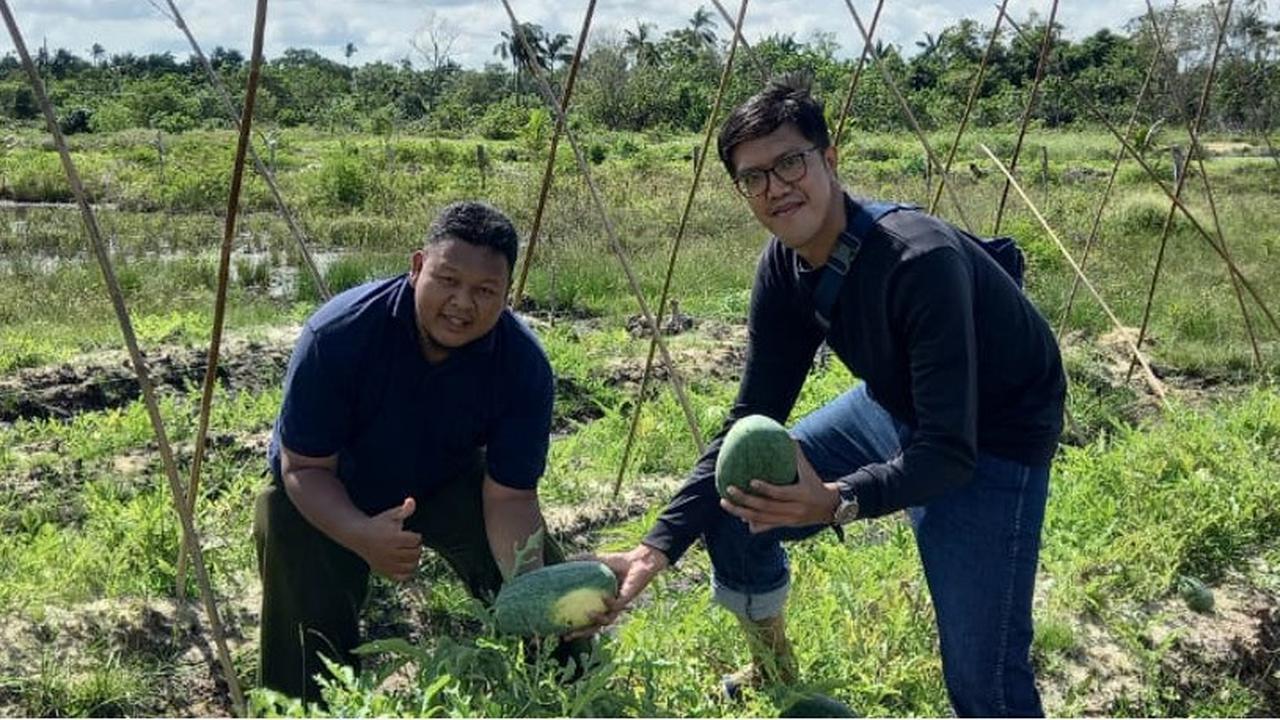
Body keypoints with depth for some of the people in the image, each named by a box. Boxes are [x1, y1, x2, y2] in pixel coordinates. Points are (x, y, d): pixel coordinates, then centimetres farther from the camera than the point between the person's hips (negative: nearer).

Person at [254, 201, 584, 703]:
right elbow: (305, 468, -26)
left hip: (449, 481, 2)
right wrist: (362, 536, -45)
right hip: (327, 496, -1)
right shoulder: (337, 335, -34)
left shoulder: (524, 365, -27)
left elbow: (509, 495, -21)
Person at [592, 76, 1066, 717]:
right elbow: (751, 419, -8)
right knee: (734, 505, 2)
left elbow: (950, 451, -33)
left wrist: (836, 503, -51)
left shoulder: (920, 262, -34)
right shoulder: (784, 268, -12)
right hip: (892, 405, 7)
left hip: (993, 437, -6)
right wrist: (659, 545, -17)